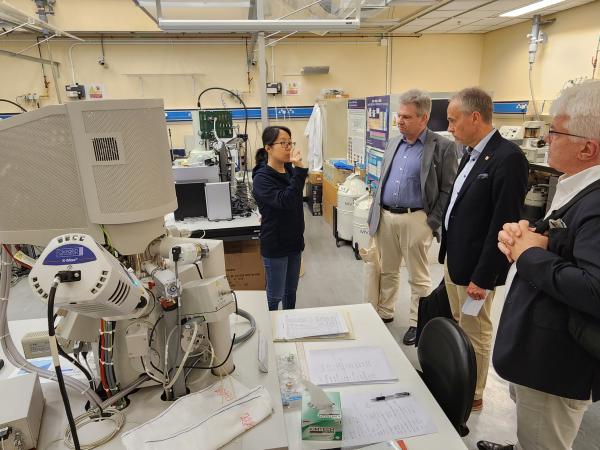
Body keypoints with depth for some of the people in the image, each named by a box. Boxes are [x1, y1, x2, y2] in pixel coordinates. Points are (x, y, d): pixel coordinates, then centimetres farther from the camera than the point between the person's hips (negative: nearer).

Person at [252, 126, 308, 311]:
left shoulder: (289, 170, 3)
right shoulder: (262, 178, -18)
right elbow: (285, 201, -32)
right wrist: (299, 170, -35)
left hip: (294, 241, 7)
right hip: (275, 246, -7)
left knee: (291, 291, 20)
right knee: (275, 296, 5)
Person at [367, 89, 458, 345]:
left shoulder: (442, 147, -7)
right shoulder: (393, 143, 10)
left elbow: (448, 190, -8)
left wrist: (432, 223, -13)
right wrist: (374, 214, 12)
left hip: (415, 220, -5)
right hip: (385, 217, 6)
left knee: (418, 277, 8)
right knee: (387, 271, 17)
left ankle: (417, 323, 24)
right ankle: (385, 313, 34)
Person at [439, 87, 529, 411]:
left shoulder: (507, 158, -19)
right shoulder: (471, 153, 9)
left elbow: (503, 224, -21)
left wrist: (482, 277, -19)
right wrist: (448, 252, 13)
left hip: (475, 266, -8)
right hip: (453, 257, 8)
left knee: (475, 332, 9)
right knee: (458, 326, 21)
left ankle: (473, 396, 28)